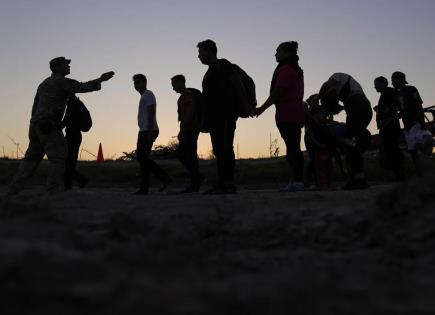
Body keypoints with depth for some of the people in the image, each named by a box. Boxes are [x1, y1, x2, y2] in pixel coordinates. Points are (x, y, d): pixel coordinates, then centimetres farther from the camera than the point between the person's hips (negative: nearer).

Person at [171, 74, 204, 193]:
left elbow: (189, 113, -20)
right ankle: (198, 178, 13)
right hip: (187, 130, 10)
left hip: (190, 129, -10)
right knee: (182, 155, 9)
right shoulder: (183, 96, 21)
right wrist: (181, 131, 21)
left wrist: (182, 130, -23)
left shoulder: (188, 95, -10)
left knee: (190, 156, -8)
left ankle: (194, 185, -5)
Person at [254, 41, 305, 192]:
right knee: (294, 147, 10)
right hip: (297, 112, 10)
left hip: (287, 114, -10)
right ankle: (297, 180, 12)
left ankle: (297, 181, -12)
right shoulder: (296, 70, 22)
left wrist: (262, 108, -12)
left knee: (292, 147, -11)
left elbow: (278, 92, -15)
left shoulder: (285, 69, -9)